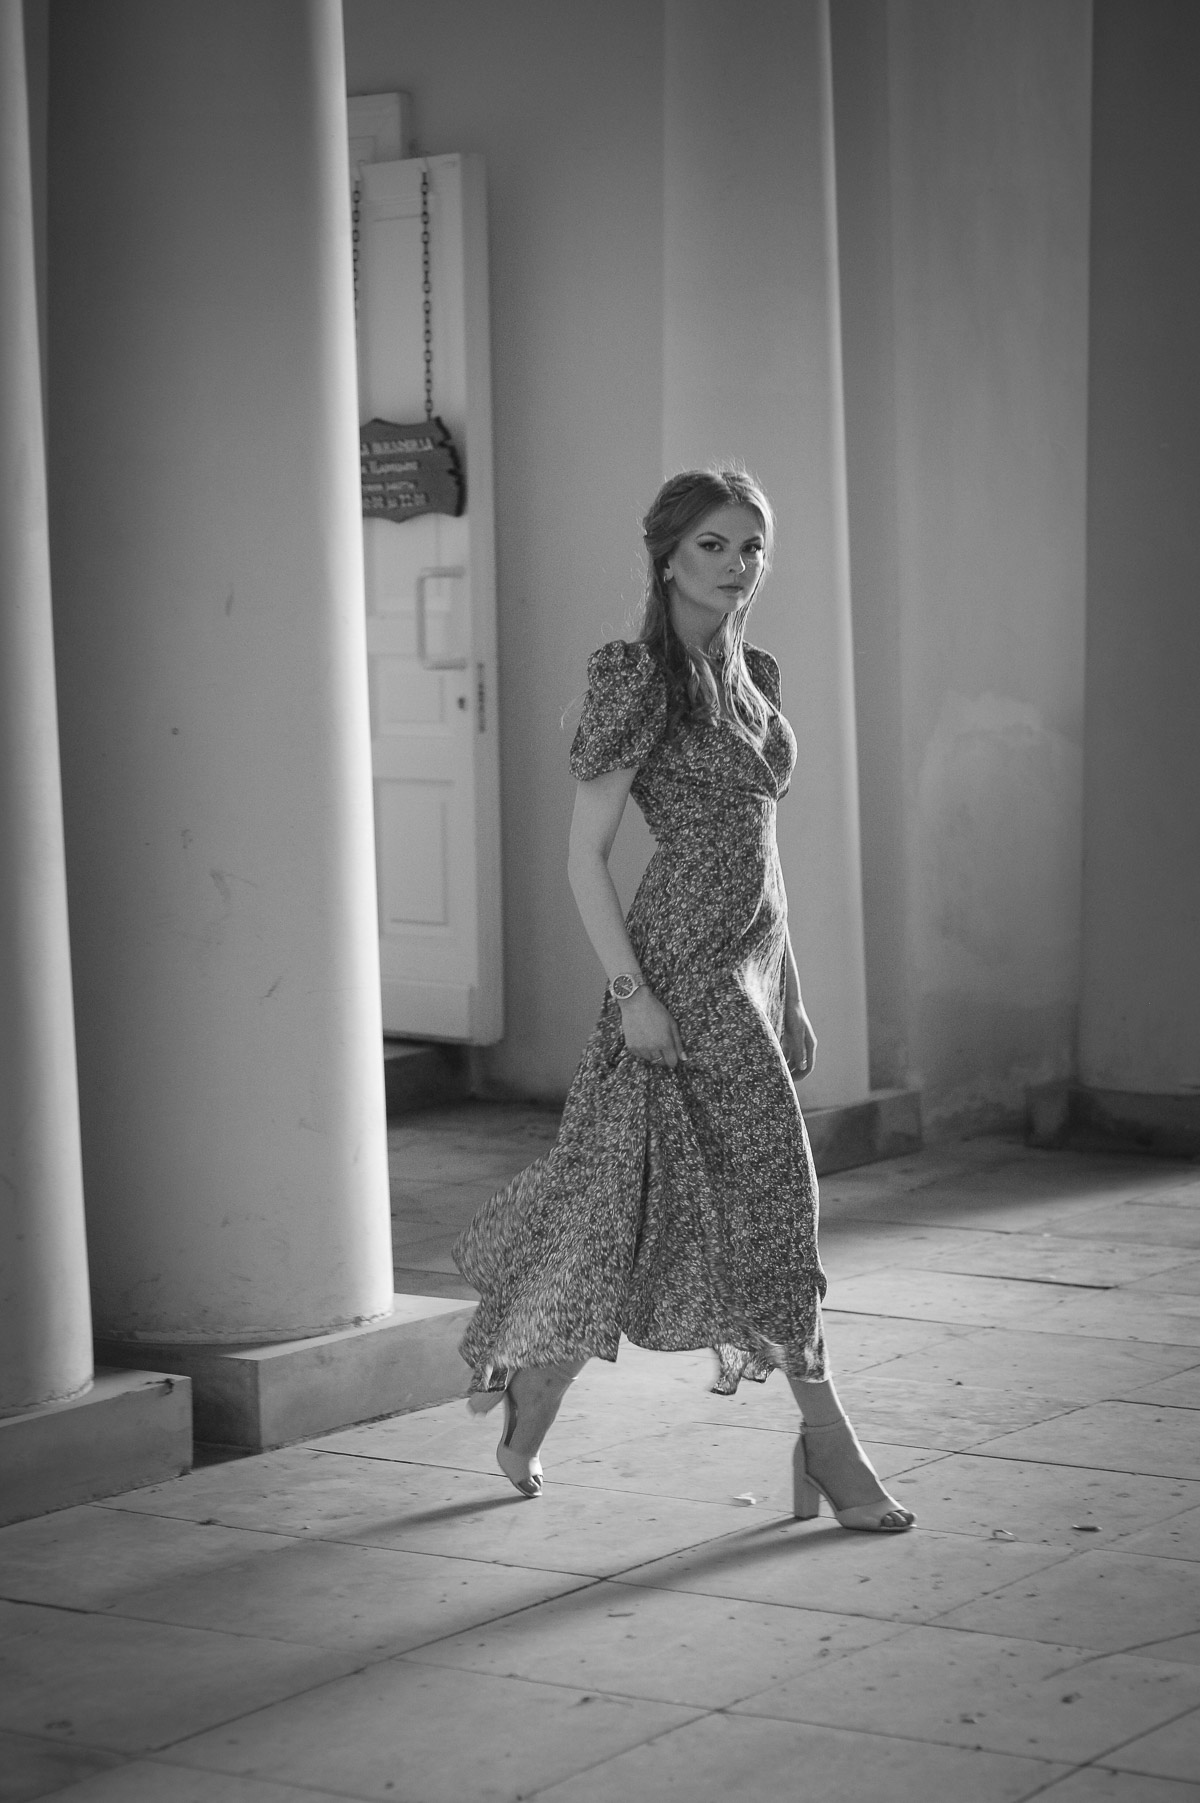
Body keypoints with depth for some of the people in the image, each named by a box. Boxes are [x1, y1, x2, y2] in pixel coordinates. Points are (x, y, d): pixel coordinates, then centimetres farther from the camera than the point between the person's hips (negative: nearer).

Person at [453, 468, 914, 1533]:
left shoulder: (756, 676, 14)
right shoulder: (641, 681, -9)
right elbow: (586, 855, -10)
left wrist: (790, 992, 19)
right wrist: (632, 991, -17)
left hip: (753, 966, 8)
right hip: (684, 969, -8)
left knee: (634, 1201, 11)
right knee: (770, 1192, -8)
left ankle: (525, 1420, 24)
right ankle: (829, 1446, -2)